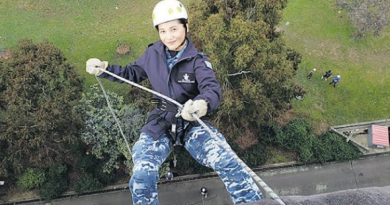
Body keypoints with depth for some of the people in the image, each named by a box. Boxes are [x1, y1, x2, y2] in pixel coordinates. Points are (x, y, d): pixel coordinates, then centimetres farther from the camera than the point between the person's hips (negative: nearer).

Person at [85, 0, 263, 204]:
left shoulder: (197, 60, -9)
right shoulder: (152, 53, 1)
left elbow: (212, 88, -24)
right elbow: (132, 73, 17)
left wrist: (203, 103, -49)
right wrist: (104, 69, 1)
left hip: (192, 123, -2)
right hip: (160, 123, 2)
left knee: (229, 162, -18)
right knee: (142, 175, -17)